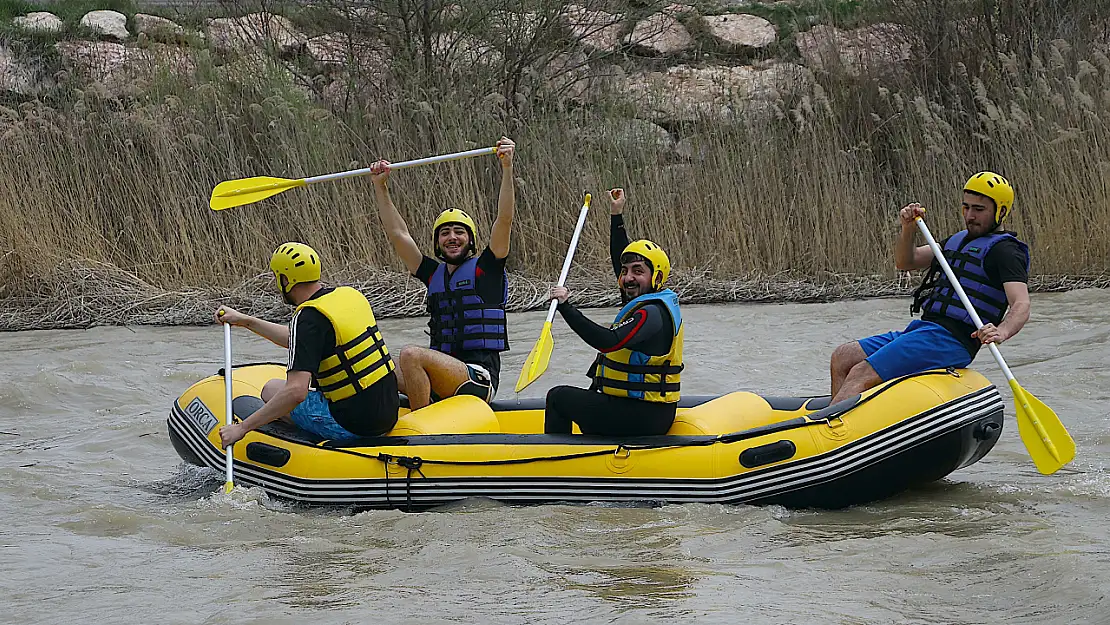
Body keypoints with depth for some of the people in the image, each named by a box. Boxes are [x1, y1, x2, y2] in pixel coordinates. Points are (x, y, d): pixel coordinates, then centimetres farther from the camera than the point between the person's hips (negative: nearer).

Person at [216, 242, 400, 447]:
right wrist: (245, 321, 31)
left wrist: (242, 428, -20)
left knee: (272, 389, 13)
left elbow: (296, 392, -26)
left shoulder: (308, 318, -17)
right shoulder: (349, 295, 8)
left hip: (351, 425, -8)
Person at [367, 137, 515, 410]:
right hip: (442, 383, 6)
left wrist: (507, 168, -15)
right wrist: (380, 187, 19)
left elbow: (504, 219, -6)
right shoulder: (434, 274, 20)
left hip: (479, 379, -6)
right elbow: (398, 234, 22)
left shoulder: (485, 268, 5)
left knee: (411, 355, -30)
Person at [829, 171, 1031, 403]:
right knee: (842, 358, 7)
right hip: (923, 329, 10)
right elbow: (905, 262, 24)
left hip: (951, 340, -10)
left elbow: (1021, 306, -18)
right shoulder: (959, 240, 23)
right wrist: (908, 229, 3)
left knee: (860, 376, -20)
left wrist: (1000, 332, -40)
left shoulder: (1003, 249, -5)